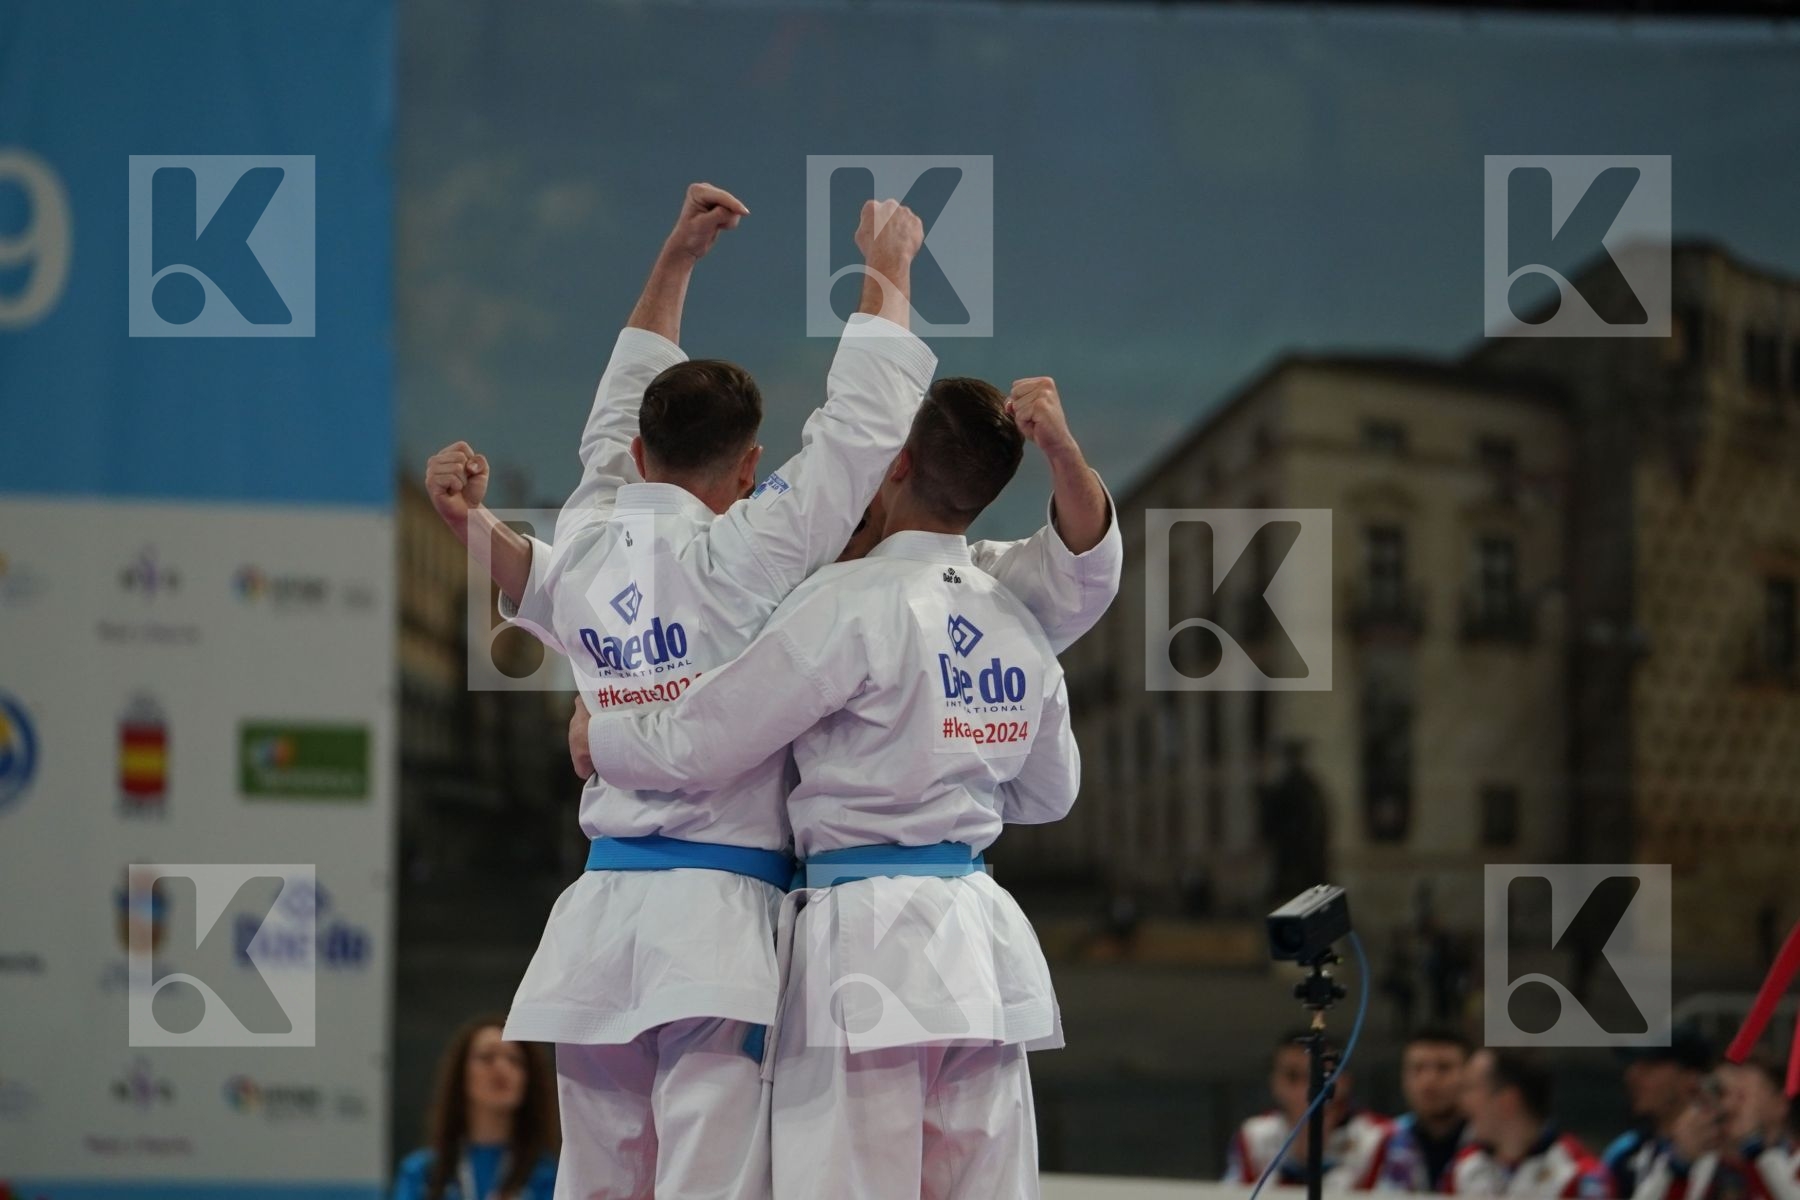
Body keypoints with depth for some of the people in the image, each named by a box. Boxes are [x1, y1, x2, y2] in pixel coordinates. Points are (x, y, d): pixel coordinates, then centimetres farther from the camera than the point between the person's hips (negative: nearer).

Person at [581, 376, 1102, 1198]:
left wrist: (598, 738, 9)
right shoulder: (1020, 628, 9)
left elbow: (695, 745, -9)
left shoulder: (854, 605, -12)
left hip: (868, 946, -7)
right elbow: (1048, 792, 24)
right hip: (983, 942, 7)